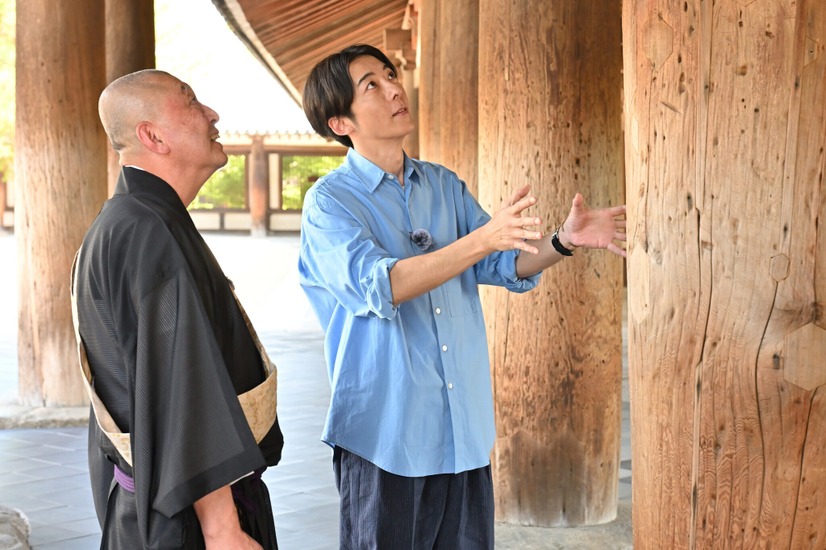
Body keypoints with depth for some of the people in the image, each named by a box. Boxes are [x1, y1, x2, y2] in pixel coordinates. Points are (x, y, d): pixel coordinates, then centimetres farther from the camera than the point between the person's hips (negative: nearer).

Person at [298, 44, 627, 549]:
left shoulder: (445, 185, 10)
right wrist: (483, 239, -33)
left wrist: (564, 242, -13)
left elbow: (508, 265, 8)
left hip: (466, 430, 5)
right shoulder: (329, 202, -8)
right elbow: (377, 287, -24)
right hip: (386, 433, -5)